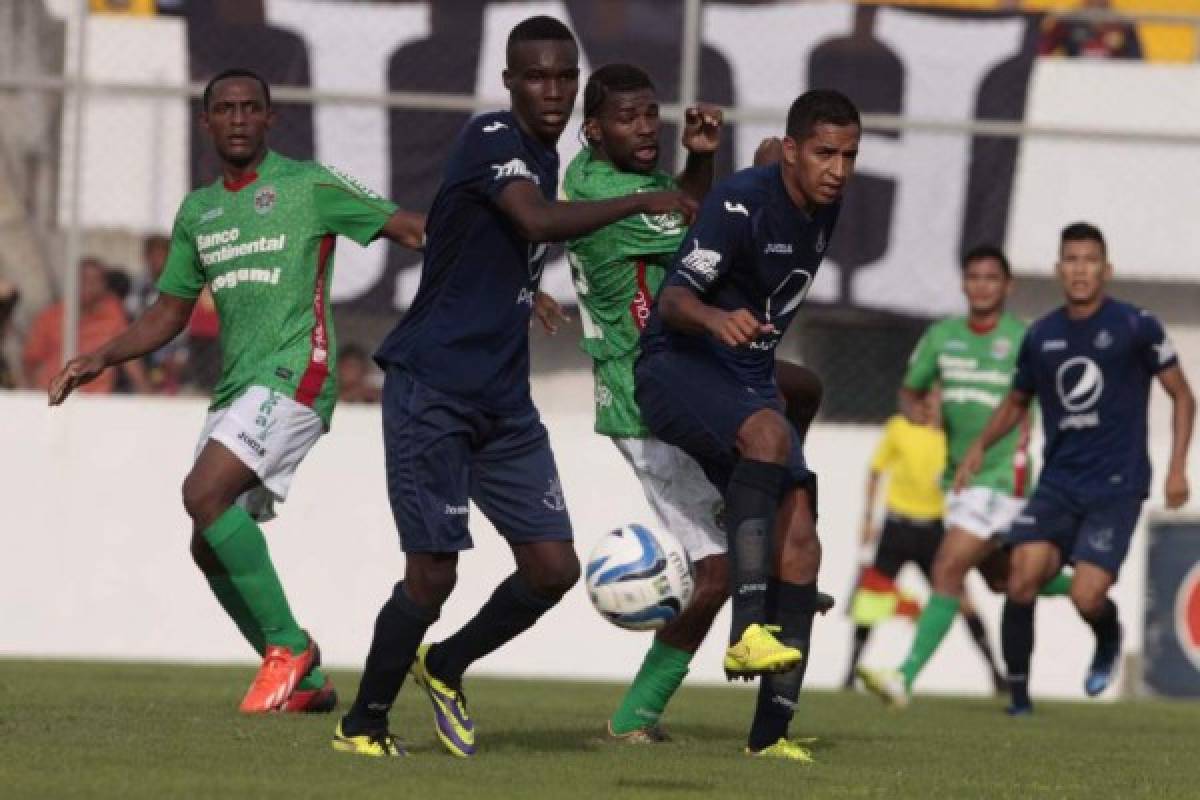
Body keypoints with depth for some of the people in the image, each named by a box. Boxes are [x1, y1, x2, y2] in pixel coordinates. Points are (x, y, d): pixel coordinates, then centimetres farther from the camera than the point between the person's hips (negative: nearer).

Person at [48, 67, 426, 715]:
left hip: (293, 377, -8)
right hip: (236, 388, 8)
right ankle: (306, 682, 15)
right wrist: (101, 359, 12)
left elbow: (406, 227, -5)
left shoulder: (306, 186, -1)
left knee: (204, 493, -25)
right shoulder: (198, 211, 18)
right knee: (209, 548, 3)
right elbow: (169, 312, 25)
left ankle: (288, 646, -16)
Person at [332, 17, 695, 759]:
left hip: (503, 401, 8)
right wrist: (641, 203, -29)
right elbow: (539, 222, -32)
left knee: (554, 566, 1)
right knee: (434, 570, -9)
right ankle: (364, 722, 10)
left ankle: (446, 666, 24)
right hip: (432, 388, -8)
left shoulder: (544, 154, 13)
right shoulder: (489, 140, -13)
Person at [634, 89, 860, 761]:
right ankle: (749, 632, -45)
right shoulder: (743, 202, -17)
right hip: (678, 370, -8)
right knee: (769, 433, -38)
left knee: (800, 536, -7)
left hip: (750, 382, 8)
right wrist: (716, 319, -46)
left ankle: (771, 731, -6)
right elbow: (675, 298, -27)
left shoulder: (826, 209, 7)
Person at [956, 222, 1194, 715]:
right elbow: (1017, 402, 25)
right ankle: (1018, 697, -1)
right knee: (1021, 580, -15)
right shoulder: (1041, 336, 9)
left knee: (1086, 596, -17)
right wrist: (981, 445, 7)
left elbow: (1181, 396, 4)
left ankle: (1108, 642, 20)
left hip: (1116, 486, -4)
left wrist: (1177, 467, -6)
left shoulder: (1136, 327, -3)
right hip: (1058, 484, 4)